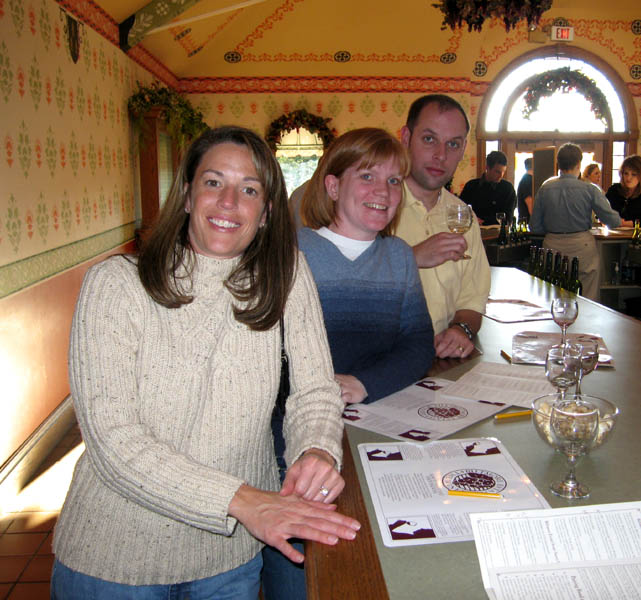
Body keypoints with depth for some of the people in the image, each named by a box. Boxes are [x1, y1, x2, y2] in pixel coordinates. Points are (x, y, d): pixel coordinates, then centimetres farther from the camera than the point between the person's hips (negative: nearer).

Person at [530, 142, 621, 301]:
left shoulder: (545, 188, -3)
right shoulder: (590, 189, -8)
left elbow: (535, 227, 2)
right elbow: (614, 222, -5)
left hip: (552, 246, 3)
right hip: (582, 246, -2)